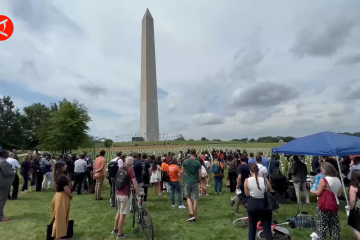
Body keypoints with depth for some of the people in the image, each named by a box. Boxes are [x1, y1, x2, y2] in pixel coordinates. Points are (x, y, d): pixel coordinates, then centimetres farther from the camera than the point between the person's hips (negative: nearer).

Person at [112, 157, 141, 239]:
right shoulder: (130, 169, -14)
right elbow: (134, 182, -20)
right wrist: (139, 193, -17)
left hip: (118, 193, 8)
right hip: (125, 194, -8)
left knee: (119, 212, 24)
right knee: (123, 214, 4)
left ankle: (115, 229, 37)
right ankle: (120, 234, 14)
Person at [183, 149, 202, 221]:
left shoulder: (185, 161, -5)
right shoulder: (198, 162, -10)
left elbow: (183, 171, 7)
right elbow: (200, 174, -7)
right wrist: (199, 180, 10)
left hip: (187, 182, 1)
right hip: (195, 182, -1)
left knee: (188, 197, 15)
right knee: (196, 199, 10)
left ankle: (191, 214, 2)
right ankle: (194, 216, 18)